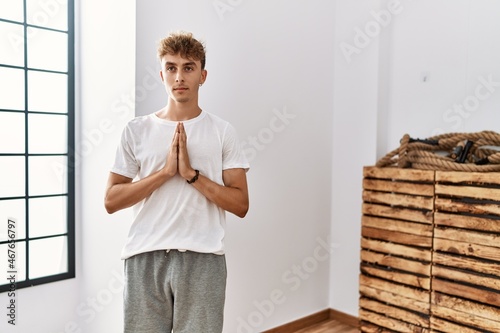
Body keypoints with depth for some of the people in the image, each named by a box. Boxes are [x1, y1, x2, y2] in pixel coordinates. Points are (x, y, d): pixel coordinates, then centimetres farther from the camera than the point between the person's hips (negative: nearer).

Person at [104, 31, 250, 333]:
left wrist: (191, 174, -12)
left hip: (203, 259, -1)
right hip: (145, 257, 1)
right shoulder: (137, 130, 6)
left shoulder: (223, 132, 3)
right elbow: (111, 201, 1)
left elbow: (240, 204, -1)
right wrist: (165, 171, -10)